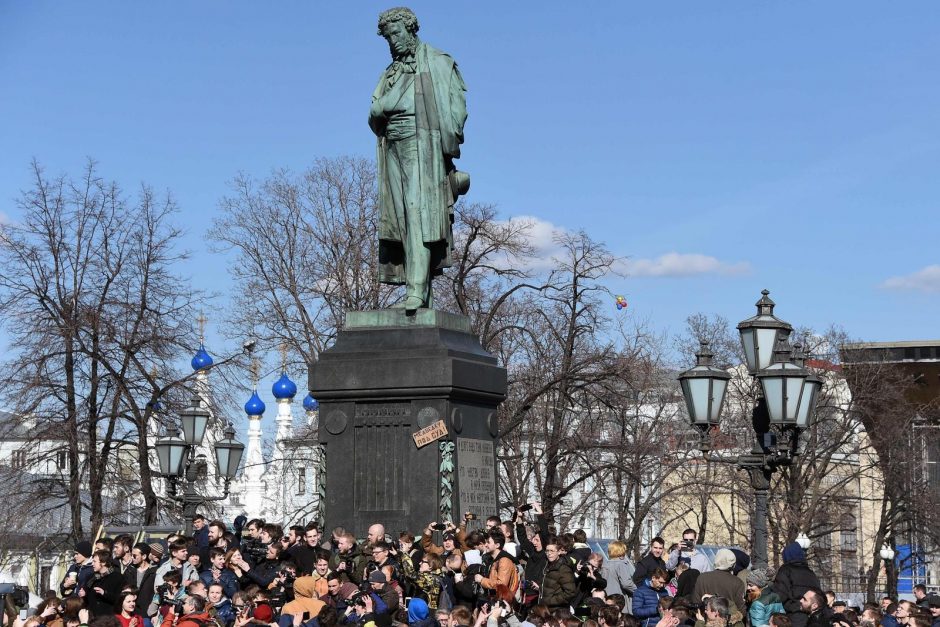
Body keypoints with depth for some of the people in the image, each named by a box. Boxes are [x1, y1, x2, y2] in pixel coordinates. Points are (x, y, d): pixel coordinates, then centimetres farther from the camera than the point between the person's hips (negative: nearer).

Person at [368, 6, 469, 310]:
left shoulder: (438, 63, 7)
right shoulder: (389, 74, 23)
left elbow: (457, 105, -2)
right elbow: (374, 117, 16)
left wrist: (449, 146, -13)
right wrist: (382, 108, -9)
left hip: (423, 147, -6)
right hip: (394, 150, 6)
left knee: (418, 213, -19)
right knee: (401, 219, -2)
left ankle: (417, 291, -29)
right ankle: (420, 294, -4)